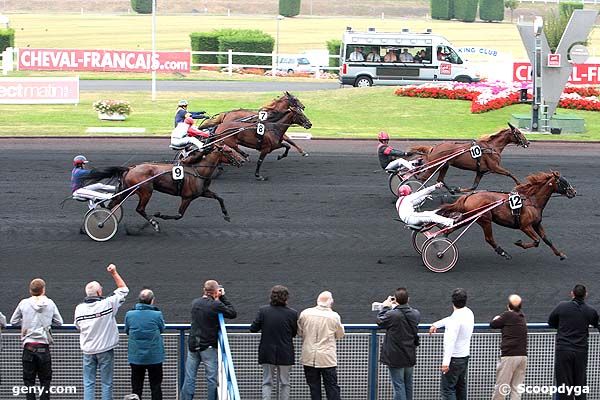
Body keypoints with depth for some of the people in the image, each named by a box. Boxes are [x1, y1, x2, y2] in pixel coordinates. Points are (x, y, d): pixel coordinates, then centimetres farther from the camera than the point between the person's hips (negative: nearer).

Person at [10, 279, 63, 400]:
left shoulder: (24, 303, 0)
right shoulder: (50, 303, 1)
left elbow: (14, 321, 9)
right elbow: (59, 322, 7)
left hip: (29, 347, 0)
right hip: (44, 347, 0)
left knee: (29, 381, 5)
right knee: (45, 380, 7)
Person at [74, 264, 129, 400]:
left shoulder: (79, 308, -3)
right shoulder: (107, 304, -12)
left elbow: (78, 327, 10)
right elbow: (123, 289, 0)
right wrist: (114, 273, 7)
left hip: (88, 351, 3)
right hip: (105, 349, -3)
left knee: (88, 383, 6)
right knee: (106, 383, 3)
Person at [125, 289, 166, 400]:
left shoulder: (129, 314, -9)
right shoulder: (157, 315, -15)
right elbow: (162, 329, 2)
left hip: (135, 356, 2)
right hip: (154, 356, -2)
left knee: (136, 387, 12)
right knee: (155, 386, 9)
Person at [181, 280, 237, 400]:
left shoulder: (195, 303, 4)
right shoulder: (216, 305, -14)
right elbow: (233, 313, -3)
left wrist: (217, 299, 14)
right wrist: (223, 297, 3)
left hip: (193, 345, 5)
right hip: (208, 347, -5)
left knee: (189, 378, 7)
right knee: (212, 378, 3)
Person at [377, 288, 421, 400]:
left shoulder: (392, 315, -22)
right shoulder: (415, 314, -6)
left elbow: (380, 321, -3)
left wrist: (386, 307, 12)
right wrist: (396, 307, 18)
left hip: (396, 358, -5)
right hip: (410, 356, 5)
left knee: (398, 386, 0)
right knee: (408, 386, 18)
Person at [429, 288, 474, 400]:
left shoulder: (456, 318, -23)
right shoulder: (468, 313, 4)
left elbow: (451, 341, -29)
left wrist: (446, 362, -32)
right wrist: (436, 324, 27)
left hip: (454, 358, -9)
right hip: (465, 356, 9)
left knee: (448, 389, -7)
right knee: (461, 387, 18)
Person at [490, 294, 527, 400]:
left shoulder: (507, 315, -6)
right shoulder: (522, 317, 15)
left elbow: (492, 324, 2)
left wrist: (496, 319, 20)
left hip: (509, 356, -7)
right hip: (523, 355, 7)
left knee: (500, 387, -2)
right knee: (516, 387, 7)